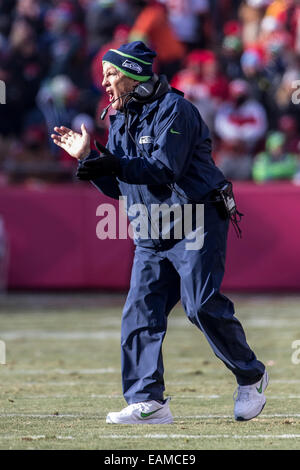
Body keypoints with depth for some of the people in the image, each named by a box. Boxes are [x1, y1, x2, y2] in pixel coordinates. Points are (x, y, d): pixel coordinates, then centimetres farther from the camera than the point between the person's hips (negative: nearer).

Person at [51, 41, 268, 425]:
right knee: (140, 313, -4)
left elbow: (165, 169, -23)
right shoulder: (120, 122, 14)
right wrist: (86, 157, 3)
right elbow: (117, 187, 16)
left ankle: (251, 377, 6)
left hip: (197, 225, -8)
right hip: (151, 235, 8)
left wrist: (114, 165, -33)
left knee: (202, 305, -14)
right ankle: (147, 402, -5)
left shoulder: (172, 110, -11)